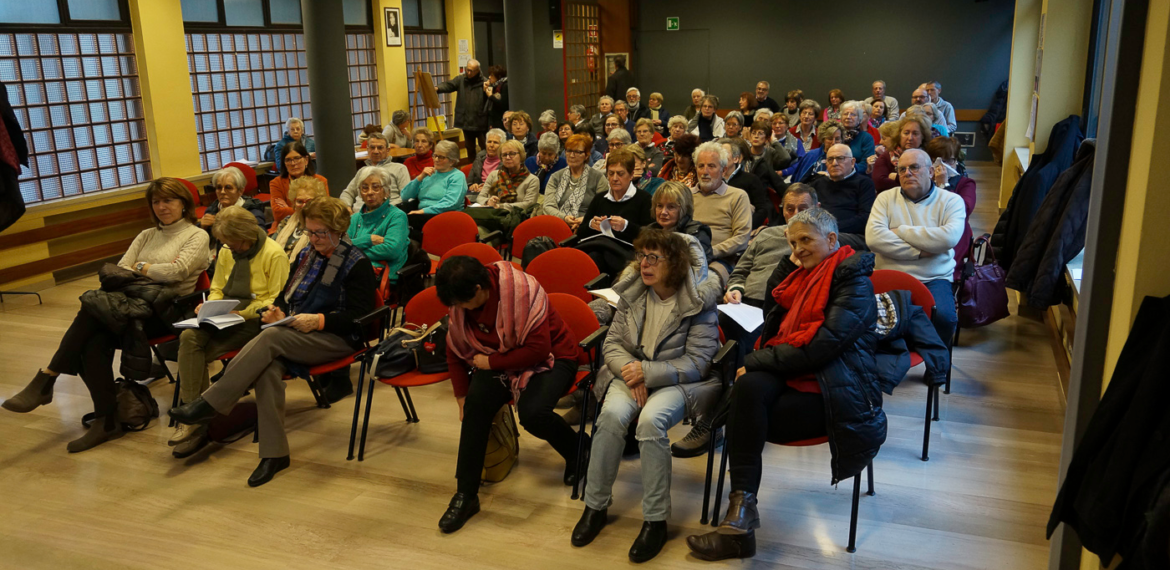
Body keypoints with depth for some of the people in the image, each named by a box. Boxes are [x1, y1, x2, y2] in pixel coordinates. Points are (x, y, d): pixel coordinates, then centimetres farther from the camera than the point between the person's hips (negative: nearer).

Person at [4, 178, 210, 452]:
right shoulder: (146, 236, 25)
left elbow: (178, 271, -10)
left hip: (163, 308, -5)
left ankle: (45, 380, -21)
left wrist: (140, 268, 3)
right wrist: (157, 270, -6)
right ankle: (106, 421, -23)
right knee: (94, 342, -28)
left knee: (91, 307, -30)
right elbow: (120, 270, 13)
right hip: (130, 301, 6)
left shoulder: (197, 236, 7)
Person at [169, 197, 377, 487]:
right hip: (295, 335, 6)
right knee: (268, 366, -29)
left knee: (270, 337, -31)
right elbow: (286, 295, 24)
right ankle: (273, 452, -27)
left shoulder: (357, 264, -3)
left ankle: (209, 405, -24)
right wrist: (277, 311, 1)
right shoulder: (306, 256, 20)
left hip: (336, 339, -6)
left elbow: (360, 315, -10)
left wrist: (319, 320, -22)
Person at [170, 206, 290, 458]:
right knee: (189, 337, -25)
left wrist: (242, 312, -18)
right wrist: (209, 306, 0)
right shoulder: (226, 253, 15)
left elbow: (275, 301, -7)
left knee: (196, 353, -25)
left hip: (254, 321, -6)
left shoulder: (274, 255, -6)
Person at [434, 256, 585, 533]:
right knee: (476, 402, -26)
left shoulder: (522, 290, -26)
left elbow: (537, 349, -26)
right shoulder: (460, 302, -7)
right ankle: (465, 495, -14)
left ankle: (578, 451, 2)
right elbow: (456, 352, 6)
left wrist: (490, 362, -21)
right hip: (496, 362, 5)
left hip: (549, 358, -5)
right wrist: (462, 399, 2)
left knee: (532, 413, -33)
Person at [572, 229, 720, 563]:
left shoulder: (699, 304, -8)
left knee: (650, 420, -34)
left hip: (677, 382, -3)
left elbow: (697, 363, -11)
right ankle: (595, 505, -13)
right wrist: (631, 372, -14)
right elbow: (612, 342, 6)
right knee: (612, 414, -29)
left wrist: (648, 372, -20)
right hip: (631, 373, 4)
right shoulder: (632, 293, 6)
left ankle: (655, 521, -20)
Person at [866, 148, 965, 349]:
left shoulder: (951, 201, 7)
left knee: (944, 316, -30)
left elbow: (949, 238, -14)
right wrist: (919, 252, -11)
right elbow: (873, 238, -7)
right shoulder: (885, 198, 10)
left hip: (934, 279, 0)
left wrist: (901, 231, -8)